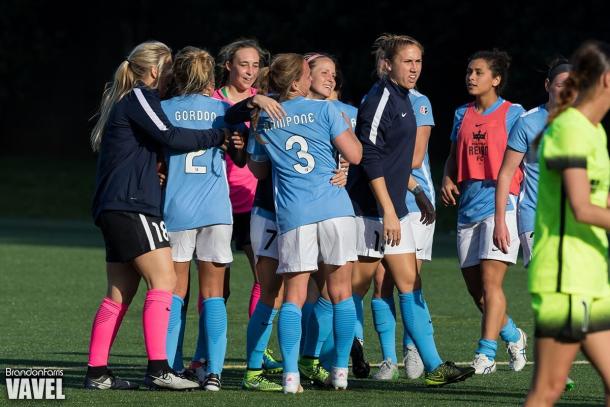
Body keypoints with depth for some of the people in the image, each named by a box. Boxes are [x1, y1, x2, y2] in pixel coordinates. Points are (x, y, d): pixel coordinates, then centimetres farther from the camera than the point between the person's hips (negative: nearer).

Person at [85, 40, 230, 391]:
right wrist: (219, 136, -9)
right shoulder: (140, 97, -5)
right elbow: (169, 136, -15)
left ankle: (97, 372, 8)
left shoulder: (124, 101, 24)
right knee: (164, 280, -14)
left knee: (121, 293, 9)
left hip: (115, 209, 10)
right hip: (132, 204, -10)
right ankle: (158, 369, -22)